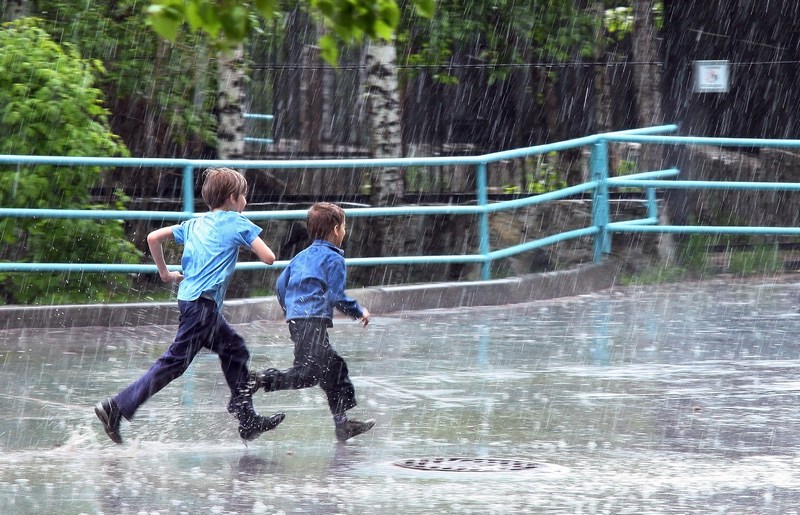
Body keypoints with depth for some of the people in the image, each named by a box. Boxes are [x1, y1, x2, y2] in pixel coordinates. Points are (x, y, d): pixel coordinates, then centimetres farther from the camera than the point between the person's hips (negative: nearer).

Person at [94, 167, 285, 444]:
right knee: (175, 361, -8)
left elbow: (153, 237, 11)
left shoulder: (195, 223, 18)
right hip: (203, 303, -8)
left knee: (235, 349, 17)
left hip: (189, 295, 8)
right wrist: (254, 242, 16)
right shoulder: (238, 223, 0)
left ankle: (247, 420, 19)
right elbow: (269, 258, -5)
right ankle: (116, 408, -14)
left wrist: (165, 273, 19)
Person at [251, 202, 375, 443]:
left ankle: (343, 423, 15)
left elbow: (281, 284, 21)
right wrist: (359, 312, 3)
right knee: (307, 374, -14)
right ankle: (260, 380, -25)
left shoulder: (301, 257, 20)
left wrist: (290, 311, 35)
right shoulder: (333, 258, -4)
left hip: (295, 320, 9)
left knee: (335, 368, 14)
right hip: (314, 322, -9)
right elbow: (336, 296, -11)